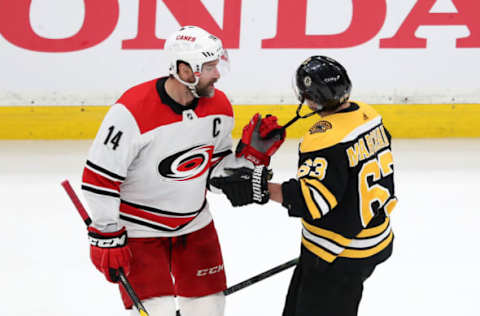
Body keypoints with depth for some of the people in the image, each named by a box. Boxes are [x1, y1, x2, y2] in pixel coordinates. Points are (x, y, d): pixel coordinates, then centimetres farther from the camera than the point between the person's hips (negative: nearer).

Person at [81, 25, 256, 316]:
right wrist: (107, 237, -17)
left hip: (195, 224, 6)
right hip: (139, 230, -6)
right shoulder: (133, 112, -27)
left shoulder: (219, 106, -6)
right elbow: (99, 178, -21)